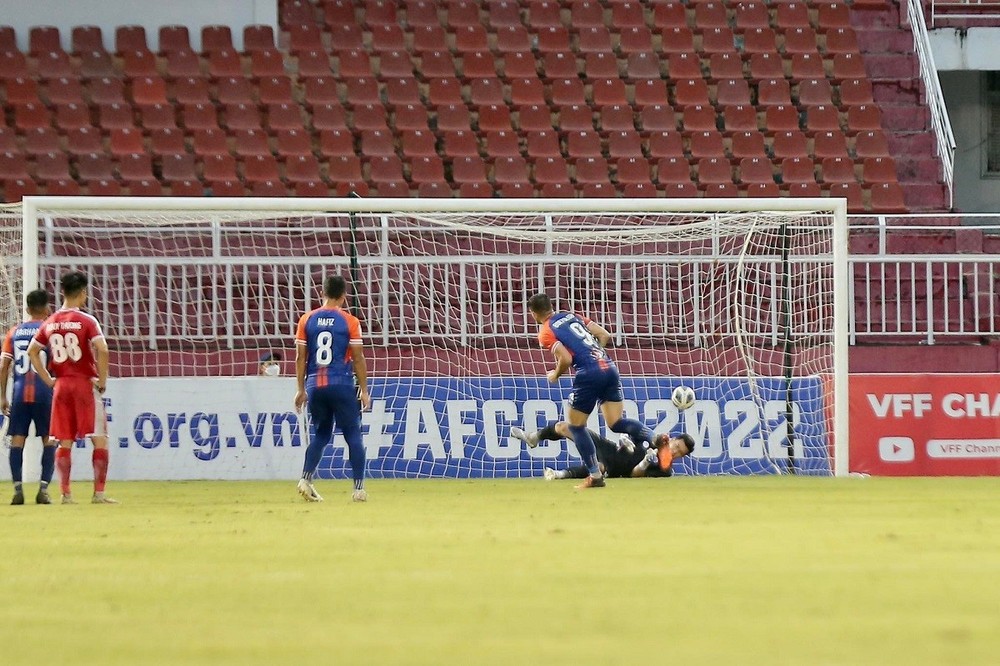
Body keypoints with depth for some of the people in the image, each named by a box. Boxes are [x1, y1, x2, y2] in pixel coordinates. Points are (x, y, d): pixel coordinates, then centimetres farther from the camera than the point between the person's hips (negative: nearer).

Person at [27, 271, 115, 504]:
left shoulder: (49, 323, 7)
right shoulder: (86, 321, -9)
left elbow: (32, 351, 11)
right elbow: (101, 349, -21)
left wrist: (48, 379, 12)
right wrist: (102, 381, -10)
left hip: (61, 386, 5)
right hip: (86, 384, -5)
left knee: (64, 442, 9)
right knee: (99, 439, 0)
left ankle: (65, 493, 6)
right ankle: (99, 493, -6)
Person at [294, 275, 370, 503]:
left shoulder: (307, 320, 4)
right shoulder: (349, 321, -4)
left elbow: (300, 357, 5)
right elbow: (358, 358, -3)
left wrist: (301, 389, 11)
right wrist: (363, 390, 4)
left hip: (315, 385, 3)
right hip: (342, 385, -3)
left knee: (321, 434, 15)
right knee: (353, 435, 6)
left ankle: (306, 479, -3)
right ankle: (359, 488, 3)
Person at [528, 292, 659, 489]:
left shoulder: (546, 333, 1)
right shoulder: (572, 316, 21)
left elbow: (566, 359, -11)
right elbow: (605, 336, 18)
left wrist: (555, 375, 8)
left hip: (589, 375, -6)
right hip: (609, 367, 6)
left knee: (576, 426, 11)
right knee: (616, 423, 6)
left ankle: (595, 476, 8)